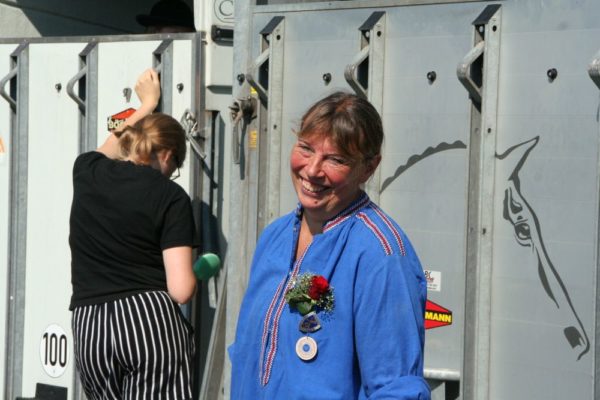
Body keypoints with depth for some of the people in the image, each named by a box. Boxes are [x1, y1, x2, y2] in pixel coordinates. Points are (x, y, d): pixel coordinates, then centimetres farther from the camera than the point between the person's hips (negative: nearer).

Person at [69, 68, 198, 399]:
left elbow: (109, 151, 38)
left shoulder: (86, 172, 10)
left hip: (90, 328, 4)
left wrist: (147, 103, 50)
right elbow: (180, 289, -8)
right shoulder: (170, 196, -1)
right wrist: (191, 273, 15)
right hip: (153, 320, -4)